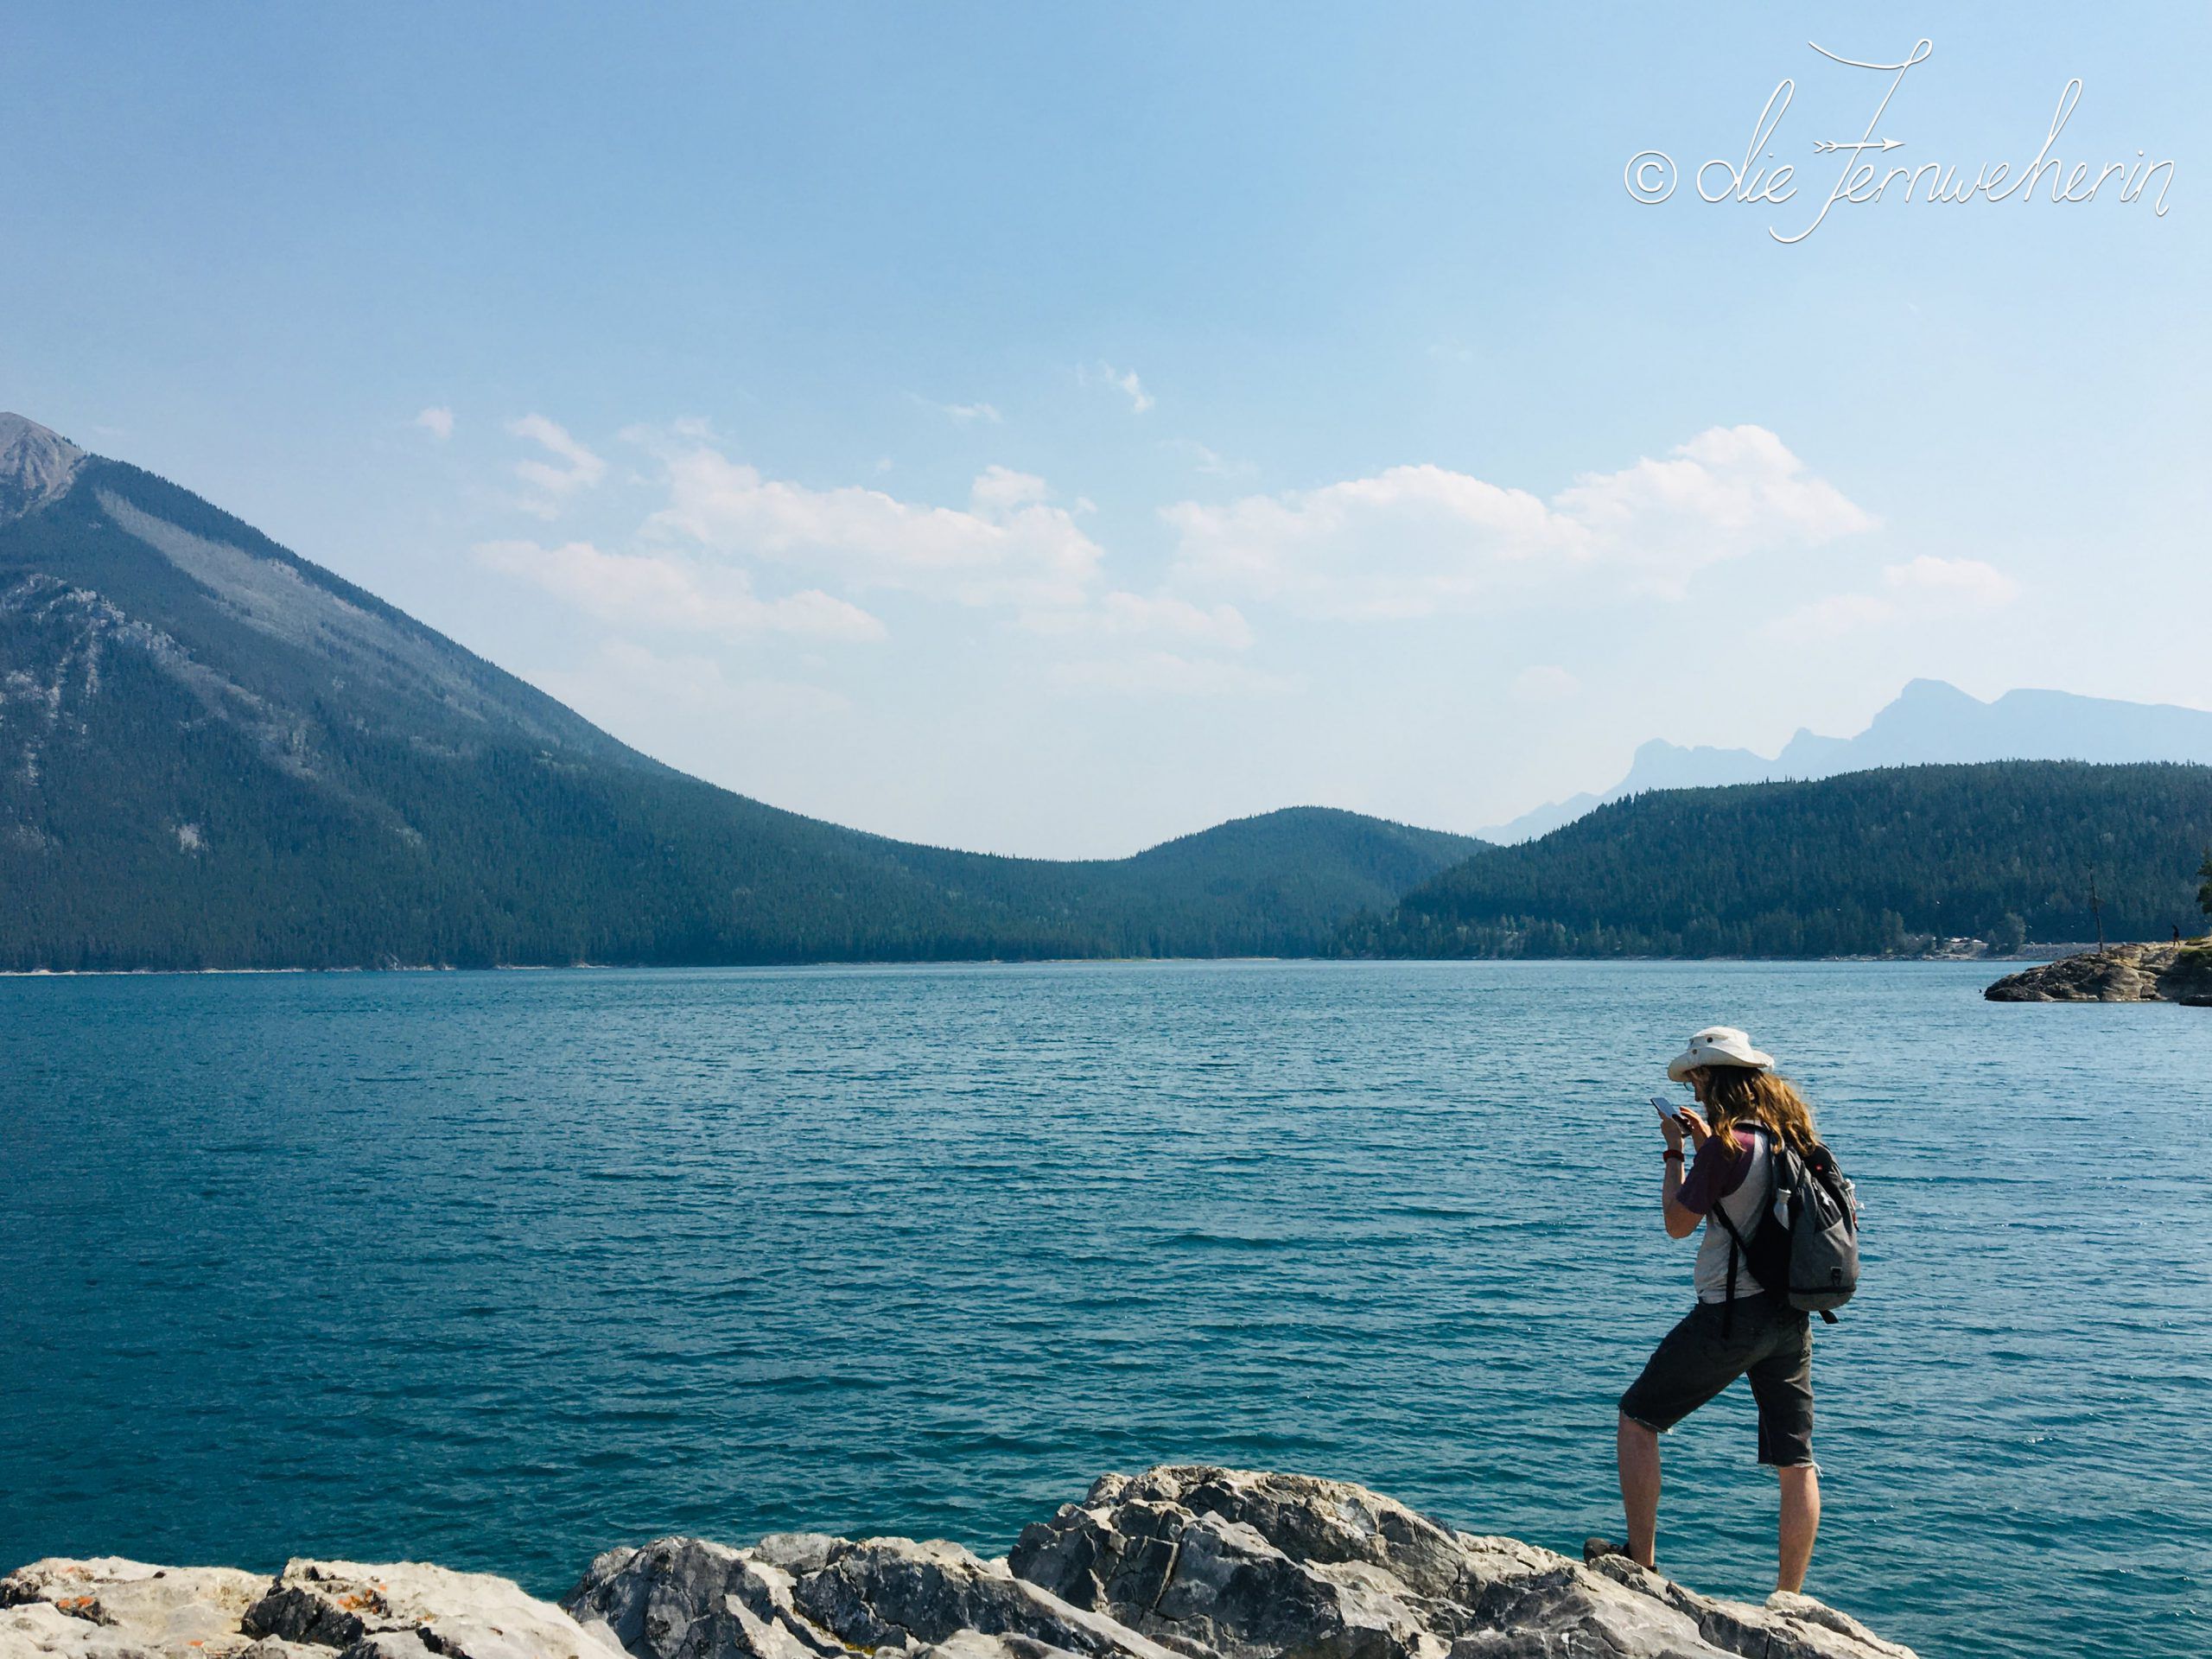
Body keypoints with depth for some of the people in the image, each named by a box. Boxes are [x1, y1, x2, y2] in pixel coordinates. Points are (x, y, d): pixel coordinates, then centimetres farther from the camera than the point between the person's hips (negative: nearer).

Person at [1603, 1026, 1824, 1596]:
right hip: (1792, 1314, 8)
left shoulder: (1729, 1146, -18)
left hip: (1732, 1314, -7)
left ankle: (1640, 1564, 10)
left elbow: (1678, 1223, -7)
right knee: (1797, 1461, 11)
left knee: (1637, 1418, 8)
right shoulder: (1794, 1133, 5)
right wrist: (1706, 1143, 21)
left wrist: (1674, 1151, 3)